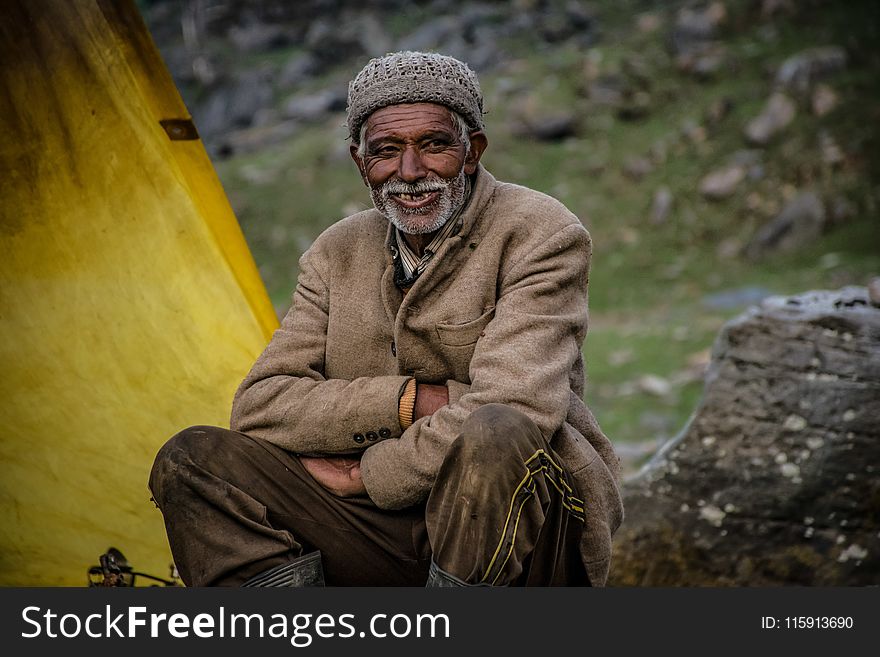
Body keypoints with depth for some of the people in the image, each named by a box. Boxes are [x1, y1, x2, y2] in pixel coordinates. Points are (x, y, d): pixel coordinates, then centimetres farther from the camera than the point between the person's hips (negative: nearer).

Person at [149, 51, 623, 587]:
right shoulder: (338, 254, 9)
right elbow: (258, 407, -1)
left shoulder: (541, 235, -8)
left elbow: (514, 408, -22)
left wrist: (367, 475, -12)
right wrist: (410, 400, -15)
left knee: (492, 440, -39)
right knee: (193, 459, -12)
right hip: (390, 536, 5)